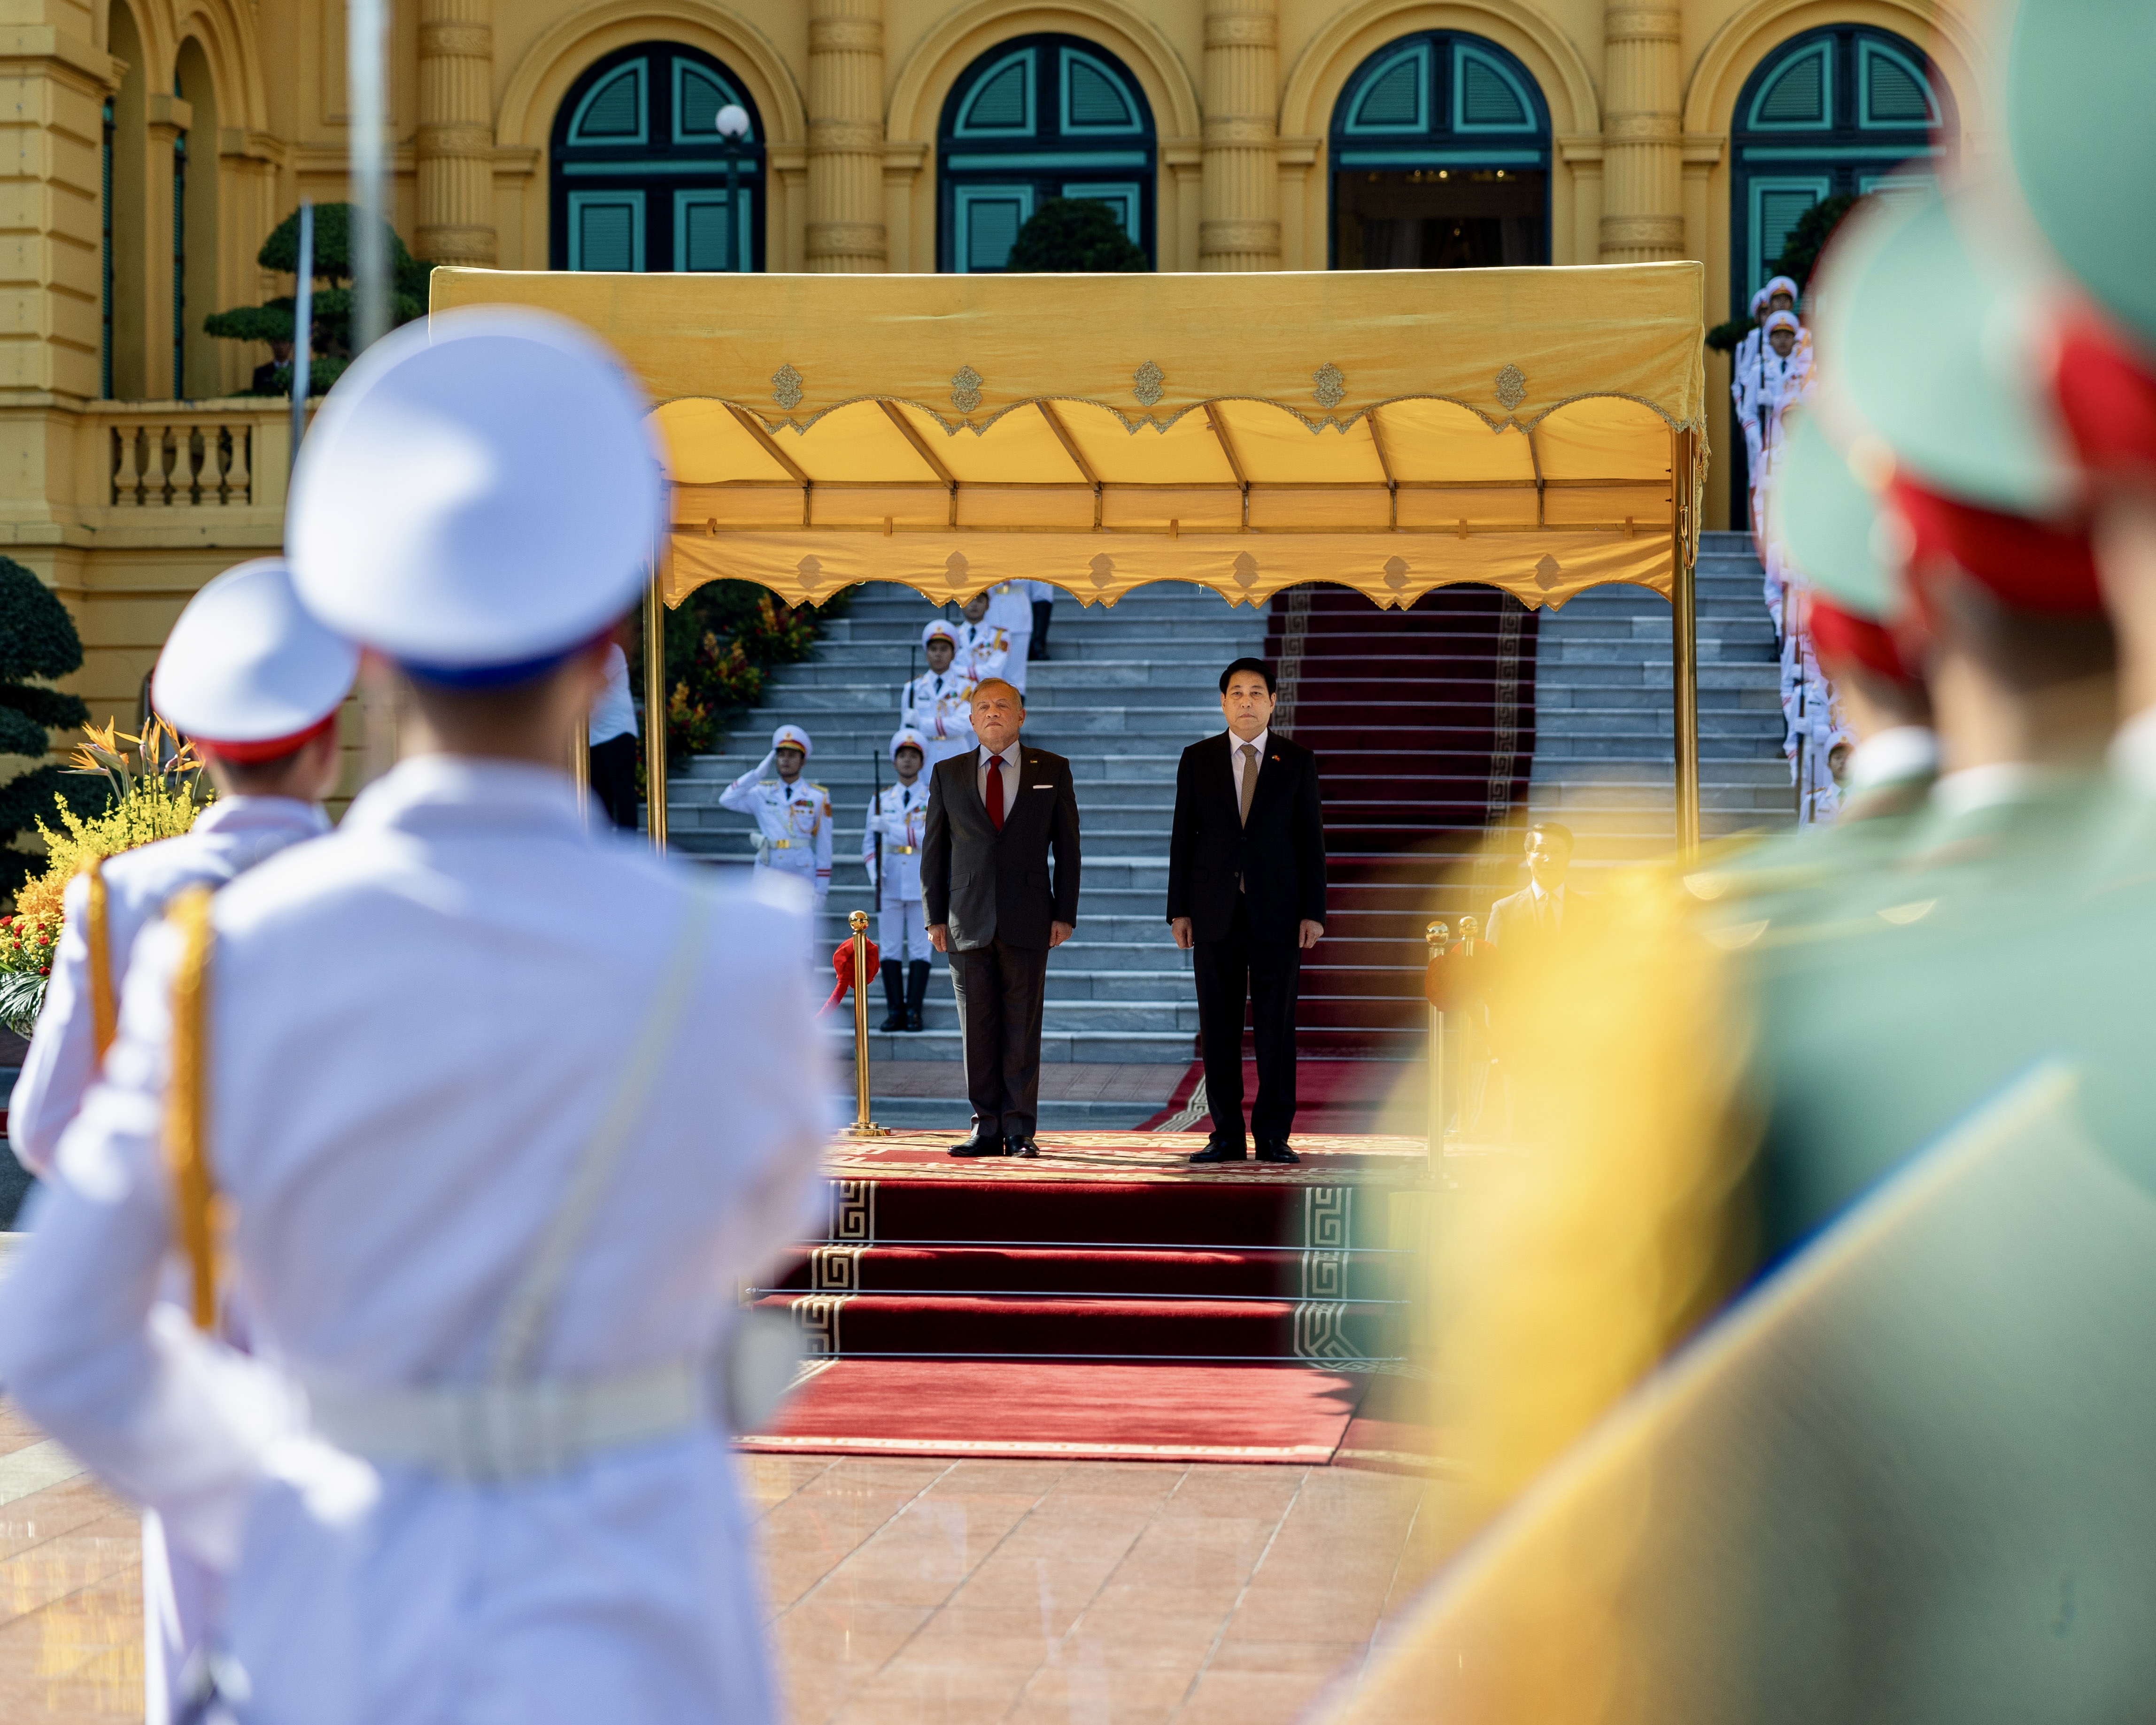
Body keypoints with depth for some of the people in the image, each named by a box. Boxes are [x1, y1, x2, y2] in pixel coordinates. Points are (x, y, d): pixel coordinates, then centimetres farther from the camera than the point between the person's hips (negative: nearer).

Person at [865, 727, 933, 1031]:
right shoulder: (881, 799, 9)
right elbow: (869, 842, 9)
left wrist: (891, 828, -19)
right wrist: (874, 872, -8)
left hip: (922, 883, -2)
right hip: (889, 884, 2)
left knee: (920, 949, -1)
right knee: (890, 948, 1)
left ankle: (914, 1012, 1)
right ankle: (895, 1011, 5)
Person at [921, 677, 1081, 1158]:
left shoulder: (1052, 771, 8)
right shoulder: (948, 774, 10)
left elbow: (1067, 846, 6)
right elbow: (933, 850, 11)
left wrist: (1064, 915, -1)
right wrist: (935, 917, 4)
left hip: (1028, 920, -1)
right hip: (968, 921, 1)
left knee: (1022, 1029, -1)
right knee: (977, 1029, 1)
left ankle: (1019, 1131, 4)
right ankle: (987, 1128, 8)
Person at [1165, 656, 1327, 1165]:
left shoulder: (1297, 761, 6)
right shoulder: (1197, 759, 8)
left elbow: (1311, 839, 4)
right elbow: (1183, 837, 8)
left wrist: (1313, 912, -3)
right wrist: (1178, 910, 1)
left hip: (1277, 912, -1)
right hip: (1215, 913, 1)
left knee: (1276, 1027, -1)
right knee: (1219, 1028, 2)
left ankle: (1273, 1136, 4)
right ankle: (1226, 1135, 8)